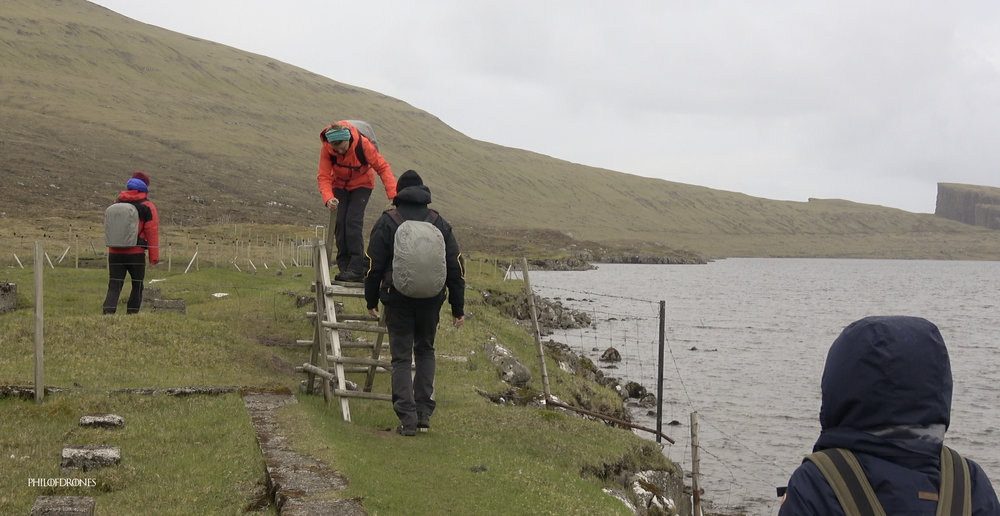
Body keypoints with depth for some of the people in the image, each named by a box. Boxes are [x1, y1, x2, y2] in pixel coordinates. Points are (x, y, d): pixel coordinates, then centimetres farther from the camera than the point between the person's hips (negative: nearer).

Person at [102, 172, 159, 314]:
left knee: (113, 288, 2)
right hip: (136, 254, -4)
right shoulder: (147, 207, -3)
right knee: (137, 287, 11)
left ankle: (108, 313, -17)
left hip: (115, 253, 4)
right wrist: (154, 256, -4)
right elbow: (152, 232, -7)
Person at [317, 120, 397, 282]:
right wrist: (328, 198, -41)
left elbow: (382, 167, -22)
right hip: (340, 185, 3)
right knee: (340, 222, -9)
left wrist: (393, 195, -29)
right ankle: (344, 266, 1)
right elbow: (324, 176, -22)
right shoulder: (326, 149, -24)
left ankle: (357, 268, -16)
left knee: (353, 221, -18)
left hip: (361, 185, -3)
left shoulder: (363, 144, -30)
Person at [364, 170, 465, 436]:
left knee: (401, 358, 5)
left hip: (398, 300, -2)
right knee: (425, 351, 20)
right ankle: (424, 414, 12)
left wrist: (372, 300, 12)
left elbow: (374, 265, -1)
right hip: (431, 300, 3)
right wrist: (458, 308, 11)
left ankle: (408, 419, -2)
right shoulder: (440, 224, 7)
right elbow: (456, 267, 6)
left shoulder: (387, 222, -1)